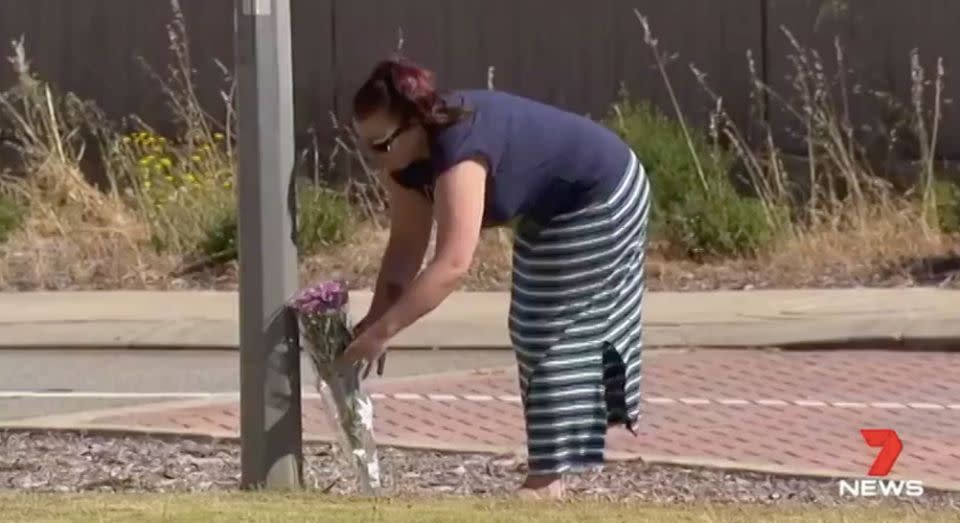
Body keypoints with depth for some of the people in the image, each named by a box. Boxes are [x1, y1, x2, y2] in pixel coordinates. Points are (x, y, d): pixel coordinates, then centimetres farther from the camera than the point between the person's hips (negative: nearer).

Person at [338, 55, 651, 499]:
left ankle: (547, 481, -2)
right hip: (551, 212, 10)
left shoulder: (458, 151, -40)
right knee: (537, 332, 18)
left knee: (556, 333, -8)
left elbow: (452, 265, -47)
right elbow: (406, 243, -7)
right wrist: (374, 318, -19)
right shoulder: (408, 156, -12)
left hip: (599, 201, -10)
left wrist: (381, 331, -48)